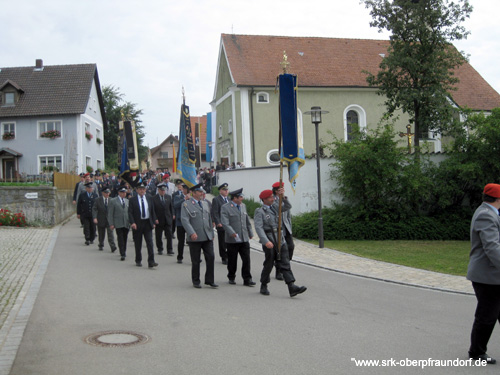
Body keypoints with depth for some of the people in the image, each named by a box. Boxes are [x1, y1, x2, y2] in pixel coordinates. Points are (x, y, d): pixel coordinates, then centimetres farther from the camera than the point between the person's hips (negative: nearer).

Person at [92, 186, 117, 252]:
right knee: (101, 234, 12)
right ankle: (101, 245, 31)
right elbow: (94, 209, -7)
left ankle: (113, 246, -15)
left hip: (109, 219, 0)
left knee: (110, 232, -12)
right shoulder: (98, 200, -2)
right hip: (101, 220, 0)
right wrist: (95, 218, -19)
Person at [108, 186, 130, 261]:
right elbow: (110, 214, -2)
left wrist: (130, 222, 12)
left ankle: (124, 251, 28)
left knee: (125, 239, 10)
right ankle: (122, 254, -10)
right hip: (118, 224, -4)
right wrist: (111, 224, -9)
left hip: (126, 224, 4)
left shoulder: (127, 201, 15)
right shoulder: (113, 201, 0)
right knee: (120, 239, -9)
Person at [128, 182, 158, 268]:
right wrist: (132, 223, -20)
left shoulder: (149, 199, 8)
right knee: (138, 244, 8)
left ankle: (151, 261, -9)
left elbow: (152, 211, 12)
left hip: (147, 223, 2)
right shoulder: (132, 200, -1)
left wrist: (153, 222, 6)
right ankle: (138, 261, 22)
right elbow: (130, 213, -6)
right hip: (137, 224, -1)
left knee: (150, 242, -8)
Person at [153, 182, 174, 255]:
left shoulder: (169, 197, 7)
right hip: (159, 221, -2)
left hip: (168, 220, 2)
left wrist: (172, 216, 4)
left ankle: (169, 250, 3)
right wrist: (155, 219, -12)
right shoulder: (154, 198, -4)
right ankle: (160, 249, 20)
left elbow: (171, 208, 11)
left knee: (169, 235, -2)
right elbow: (153, 210, -5)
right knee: (158, 236, 6)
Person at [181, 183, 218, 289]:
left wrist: (211, 233, 16)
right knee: (195, 261, 4)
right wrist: (191, 233, -23)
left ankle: (209, 280, 9)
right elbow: (185, 220, -12)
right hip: (194, 238, -5)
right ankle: (196, 281, 17)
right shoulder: (186, 205, -3)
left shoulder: (205, 204, 16)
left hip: (207, 237, 5)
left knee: (210, 257, -2)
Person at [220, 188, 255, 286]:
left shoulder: (243, 206, 13)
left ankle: (247, 279, 4)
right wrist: (232, 233, -27)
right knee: (232, 260, 6)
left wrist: (250, 233, 23)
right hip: (232, 240, -5)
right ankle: (231, 278, 23)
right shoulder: (225, 208, -7)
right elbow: (225, 223, -17)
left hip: (244, 239, 5)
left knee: (246, 259, -2)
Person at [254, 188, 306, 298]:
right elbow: (258, 228, -17)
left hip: (280, 239, 5)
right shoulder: (259, 212, -7)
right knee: (269, 265, 4)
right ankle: (263, 286, 23)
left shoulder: (274, 206, 13)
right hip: (269, 241, -5)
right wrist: (266, 241, -28)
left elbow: (287, 207, 9)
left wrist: (283, 196, -8)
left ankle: (292, 288, -8)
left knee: (285, 263, -2)